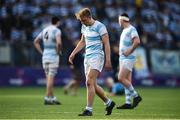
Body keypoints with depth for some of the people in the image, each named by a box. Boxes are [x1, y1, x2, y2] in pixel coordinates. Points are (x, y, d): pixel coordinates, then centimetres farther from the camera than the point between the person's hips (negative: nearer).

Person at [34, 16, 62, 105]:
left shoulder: (45, 30, 13)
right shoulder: (57, 31, -8)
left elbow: (36, 42, 17)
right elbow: (59, 42, -25)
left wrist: (41, 52, 15)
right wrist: (59, 51, -8)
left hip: (45, 55, 7)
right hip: (53, 55, -7)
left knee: (48, 77, 10)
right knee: (51, 77, -6)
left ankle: (53, 98, 15)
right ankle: (47, 98, -9)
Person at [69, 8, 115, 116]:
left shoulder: (99, 26, -12)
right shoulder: (84, 27, 12)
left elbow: (106, 43, -13)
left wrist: (108, 60, -18)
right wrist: (73, 54, 19)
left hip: (97, 57, -8)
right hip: (87, 57, 8)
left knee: (89, 82, -16)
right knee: (93, 85, 9)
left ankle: (89, 109, -14)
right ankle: (109, 103, 25)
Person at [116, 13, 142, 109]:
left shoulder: (131, 29, -13)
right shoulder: (124, 30, 17)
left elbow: (137, 42, -26)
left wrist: (129, 51, -21)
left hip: (128, 58, -9)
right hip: (122, 58, 9)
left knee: (121, 78, -16)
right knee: (127, 81, 6)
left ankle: (136, 96, -6)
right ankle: (128, 103, 5)